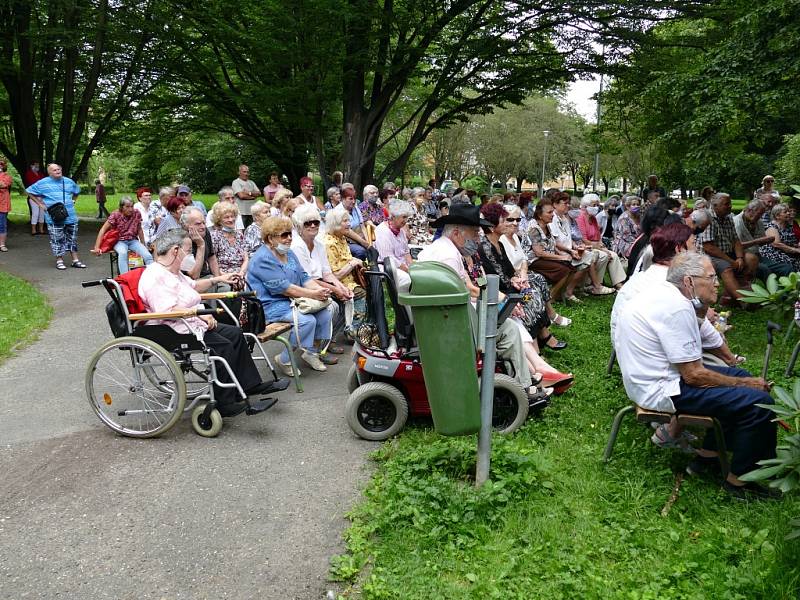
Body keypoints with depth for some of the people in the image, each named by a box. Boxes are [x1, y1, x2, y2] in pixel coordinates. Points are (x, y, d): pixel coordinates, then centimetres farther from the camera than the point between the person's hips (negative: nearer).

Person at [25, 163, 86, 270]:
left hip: (71, 216, 4)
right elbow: (30, 192, 4)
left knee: (73, 239, 9)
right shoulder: (43, 183, -2)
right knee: (57, 240, -2)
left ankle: (75, 260, 16)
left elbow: (76, 191, 28)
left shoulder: (69, 181, 10)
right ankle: (59, 260, 6)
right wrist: (41, 203, -3)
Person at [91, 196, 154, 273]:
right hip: (120, 241, -3)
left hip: (133, 241, 3)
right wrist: (97, 247, -19)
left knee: (148, 256, -23)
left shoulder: (137, 214, -4)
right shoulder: (115, 215, -12)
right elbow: (103, 230, -12)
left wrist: (143, 245, 15)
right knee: (122, 253, -37)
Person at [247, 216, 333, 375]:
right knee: (307, 320, -27)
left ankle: (311, 352, 9)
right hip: (272, 306, -9)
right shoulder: (263, 259, -16)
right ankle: (285, 360, -10)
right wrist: (312, 294, -23)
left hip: (293, 301, 9)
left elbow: (304, 278, 11)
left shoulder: (289, 253, 14)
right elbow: (283, 287, -22)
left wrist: (320, 290, -10)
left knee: (325, 314, -7)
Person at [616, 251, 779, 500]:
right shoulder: (676, 307, -23)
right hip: (661, 390, -11)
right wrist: (744, 384, -8)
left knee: (740, 377, 20)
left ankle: (707, 457, 25)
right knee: (757, 401, -12)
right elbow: (694, 375, -21)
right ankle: (738, 481, 6)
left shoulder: (661, 293, 8)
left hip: (650, 377, 11)